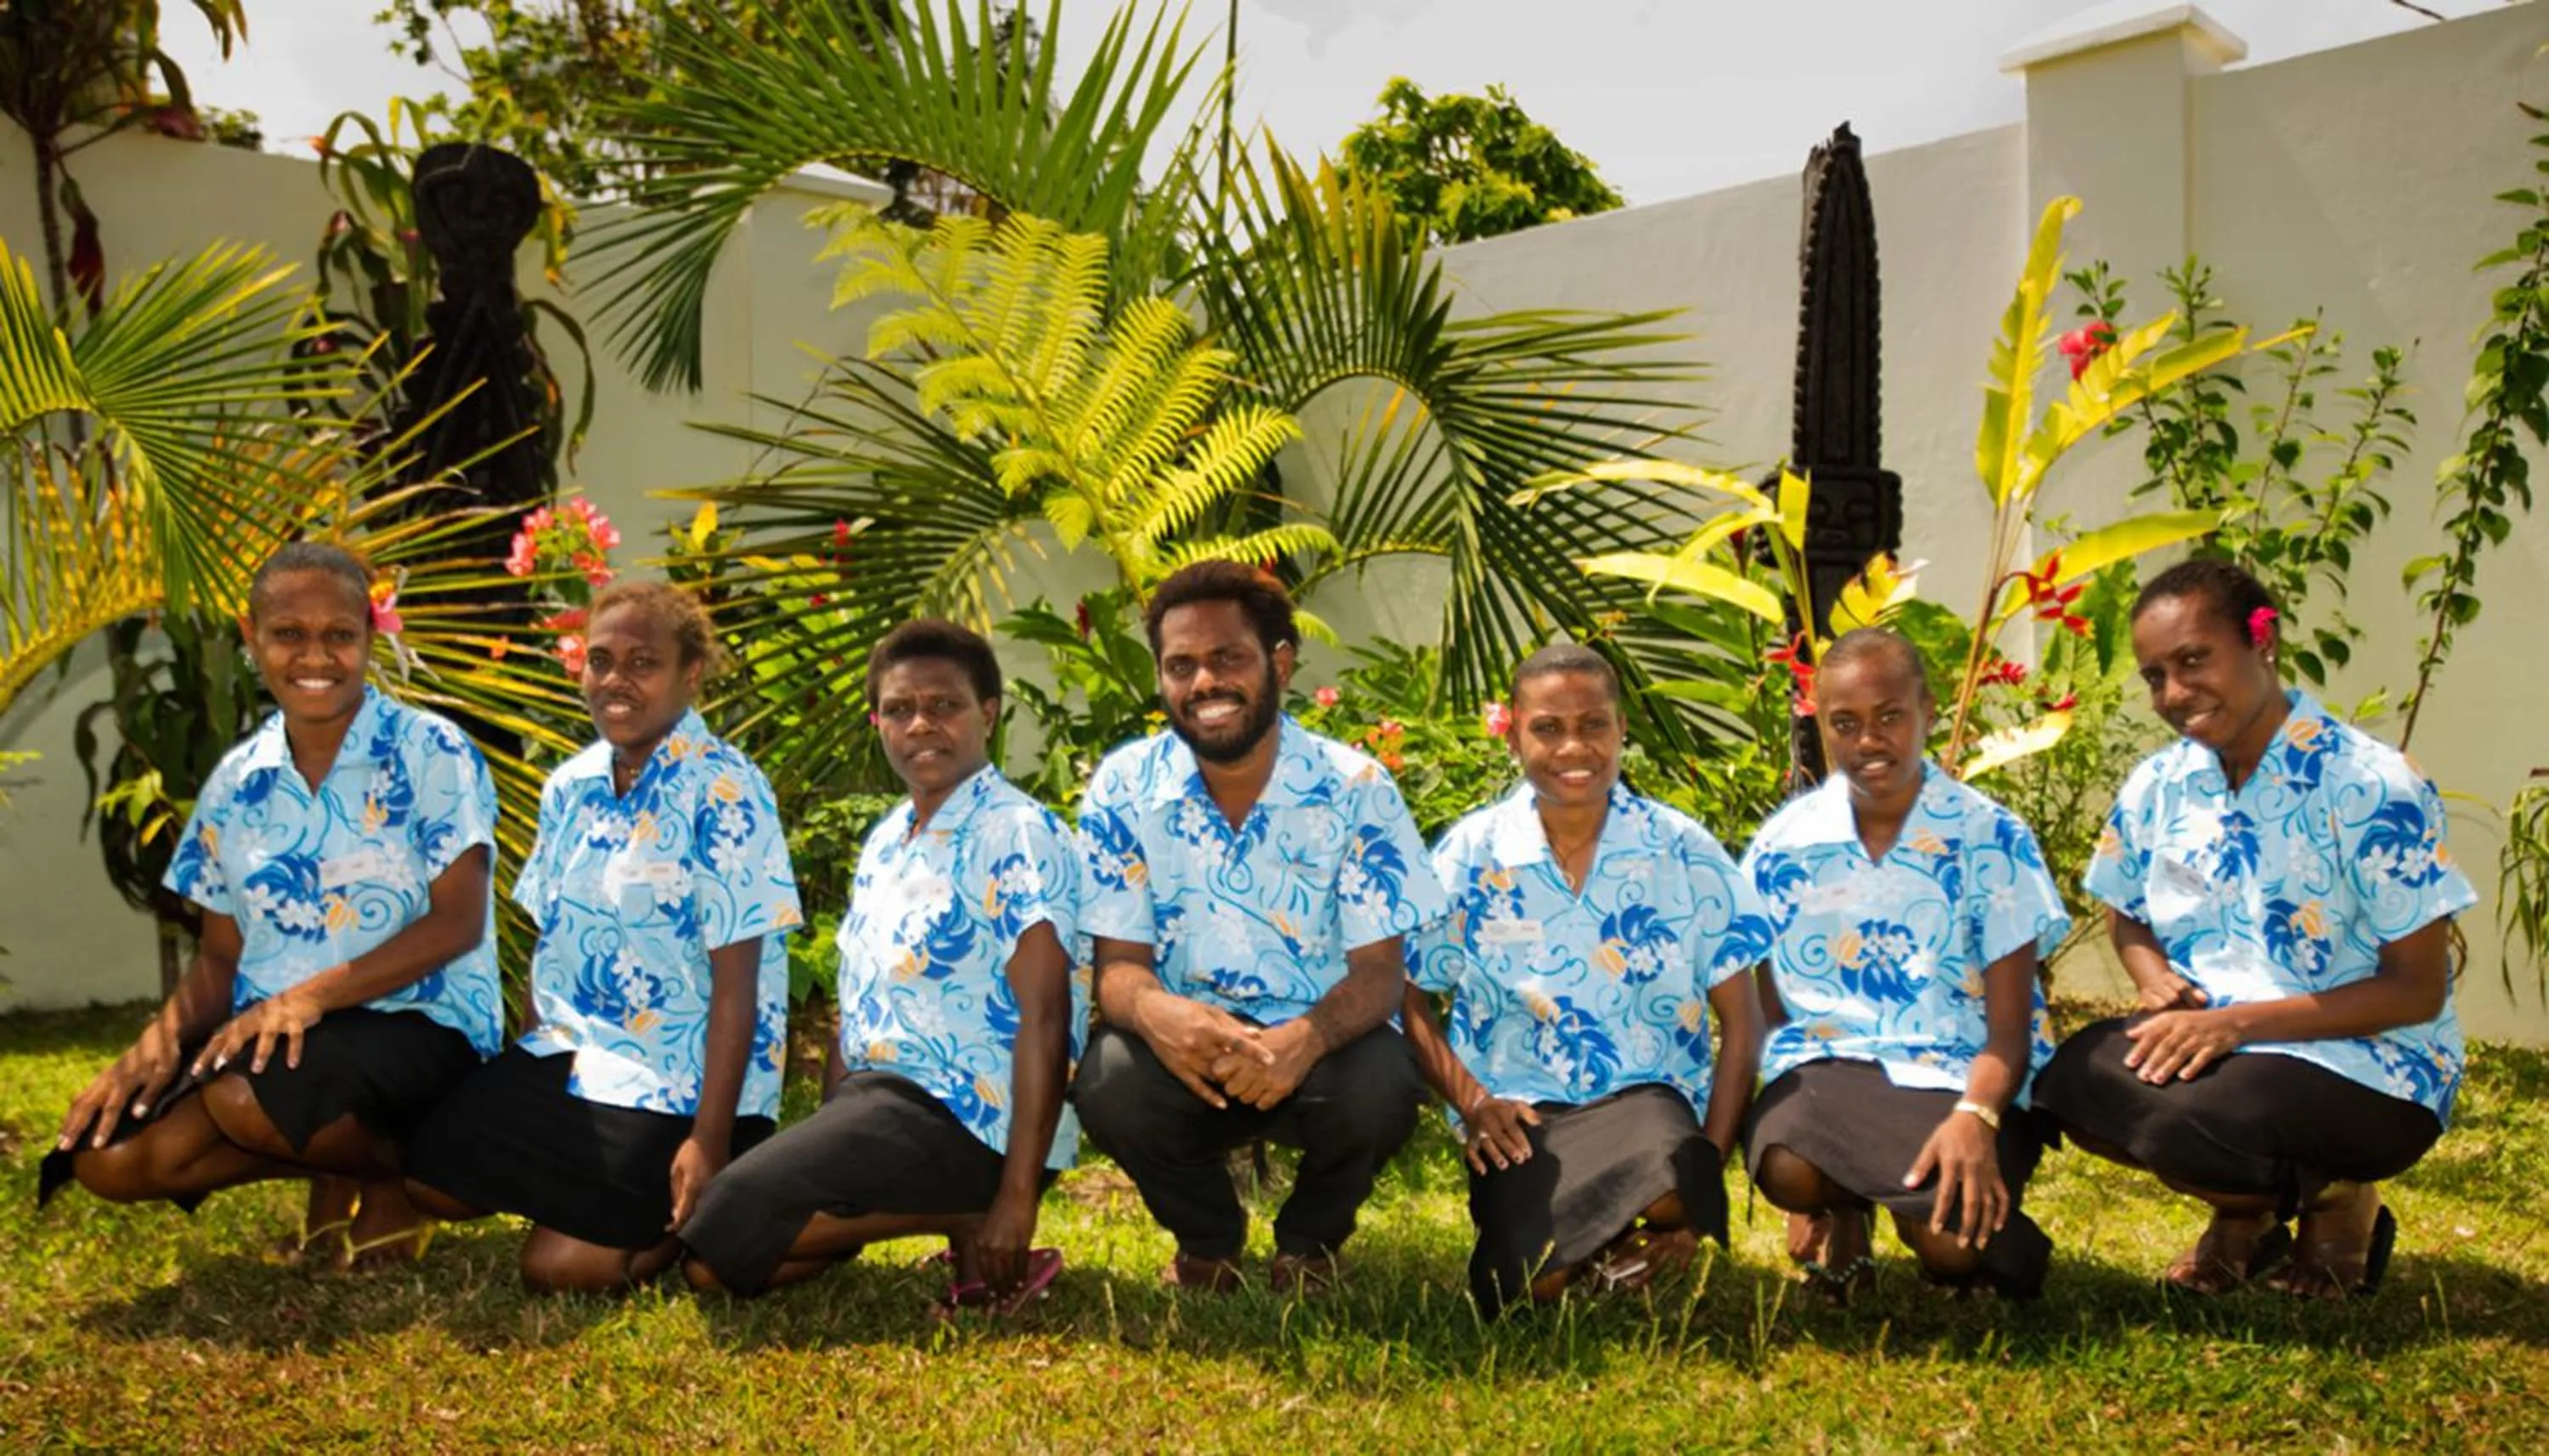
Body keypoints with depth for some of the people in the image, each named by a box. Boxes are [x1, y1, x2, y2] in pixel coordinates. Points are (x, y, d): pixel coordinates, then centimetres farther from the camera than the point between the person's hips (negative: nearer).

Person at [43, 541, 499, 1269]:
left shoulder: (431, 755, -8)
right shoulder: (236, 782, 8)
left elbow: (458, 923, -15)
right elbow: (219, 955, 10)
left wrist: (312, 995, -24)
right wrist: (163, 1038, -11)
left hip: (417, 1022, -6)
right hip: (271, 1032, 6)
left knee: (250, 1100, -34)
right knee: (106, 1154, -12)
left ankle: (391, 1176, 0)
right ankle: (334, 1167, 10)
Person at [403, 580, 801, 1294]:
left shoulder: (722, 792, -15)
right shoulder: (570, 786, 6)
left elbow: (736, 982, -17)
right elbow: (549, 944, 13)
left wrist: (711, 1137, -21)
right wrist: (516, 1086, 8)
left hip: (676, 1085, -7)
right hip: (570, 1054, 7)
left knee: (563, 1264, -15)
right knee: (431, 1178, -3)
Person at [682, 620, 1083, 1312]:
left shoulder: (1018, 836, -12)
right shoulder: (884, 842, 15)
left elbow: (1045, 1019, -19)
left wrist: (1017, 1201, -23)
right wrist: (821, 1152, 17)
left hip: (962, 1119, -9)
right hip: (874, 1098, 9)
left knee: (724, 1235, -19)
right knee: (697, 1257, 5)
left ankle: (968, 1224, -6)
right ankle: (958, 1215, 5)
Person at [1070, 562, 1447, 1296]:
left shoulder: (1354, 788, -9)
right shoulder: (1123, 788, -5)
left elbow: (1378, 972, -12)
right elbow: (1119, 963, -7)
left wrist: (1307, 1037, -36)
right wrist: (1155, 1011, -34)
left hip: (1318, 1043, -1)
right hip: (1186, 1044, 1)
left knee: (1378, 1087, -33)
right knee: (1109, 1081, -31)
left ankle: (1309, 1243, 4)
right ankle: (1207, 1239, 5)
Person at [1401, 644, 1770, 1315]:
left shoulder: (1687, 854, 0)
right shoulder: (1467, 856, 0)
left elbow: (1741, 1021, 3)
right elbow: (1408, 1001, 6)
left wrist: (1709, 1170, -7)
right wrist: (1470, 1099, -12)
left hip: (1646, 1098, 0)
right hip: (1520, 1116, 0)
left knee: (1673, 1184, -36)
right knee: (1531, 1282, -28)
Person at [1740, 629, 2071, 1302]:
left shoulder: (1991, 838, -1)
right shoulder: (1781, 845, 4)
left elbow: (2009, 1027, -2)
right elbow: (1772, 1013, 7)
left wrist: (1975, 1117, -26)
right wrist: (1806, 1200, -3)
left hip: (1959, 1077, -1)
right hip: (1828, 1062, 1)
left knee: (1951, 1242, -29)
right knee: (1789, 1166, -34)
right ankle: (1845, 1211, 5)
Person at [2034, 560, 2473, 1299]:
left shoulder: (2370, 787, -15)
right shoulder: (2160, 785, 1)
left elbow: (2417, 991, -14)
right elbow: (2127, 916, 19)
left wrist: (2238, 1022, -24)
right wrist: (2158, 984, -5)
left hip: (2367, 1066, -5)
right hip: (2203, 1039, 6)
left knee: (2187, 1129, -34)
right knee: (2071, 1078, -24)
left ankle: (2336, 1201, 2)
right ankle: (2248, 1210, 5)